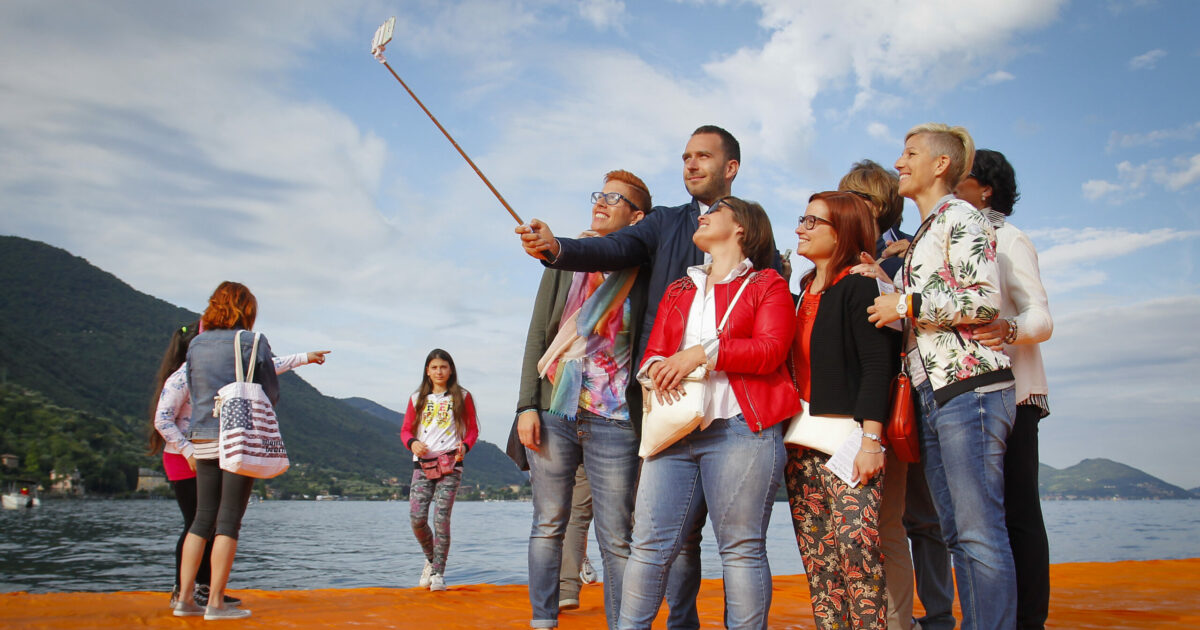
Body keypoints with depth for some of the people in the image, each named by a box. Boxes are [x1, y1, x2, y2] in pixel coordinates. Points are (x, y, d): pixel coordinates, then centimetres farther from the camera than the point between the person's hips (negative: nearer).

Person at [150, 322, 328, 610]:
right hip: (184, 459, -8)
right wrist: (189, 451, -19)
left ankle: (204, 588, 17)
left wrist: (303, 358, 17)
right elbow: (162, 419, -15)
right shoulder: (181, 377, -12)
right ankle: (181, 593, 5)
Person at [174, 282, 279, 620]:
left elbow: (193, 394, 17)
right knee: (229, 520, -2)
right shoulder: (253, 342, -6)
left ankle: (185, 598, 12)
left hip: (203, 440, 5)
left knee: (203, 519, 12)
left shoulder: (196, 344, 9)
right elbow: (271, 395, -2)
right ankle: (216, 602, 0)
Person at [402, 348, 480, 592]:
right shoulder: (417, 398, 14)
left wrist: (464, 446, -9)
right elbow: (406, 430, 16)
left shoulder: (461, 397, 9)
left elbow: (473, 429, 10)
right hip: (423, 463, 2)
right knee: (417, 518, -7)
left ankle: (439, 573, -2)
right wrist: (412, 443, -6)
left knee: (441, 518, -10)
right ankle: (431, 559, 19)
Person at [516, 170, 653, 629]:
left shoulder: (645, 276, 5)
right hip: (553, 413, 2)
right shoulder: (564, 262, 12)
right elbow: (537, 336, 8)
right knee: (548, 526, 8)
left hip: (613, 420, -2)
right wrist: (527, 405, -1)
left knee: (616, 539, 0)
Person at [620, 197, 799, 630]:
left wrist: (703, 352, -13)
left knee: (741, 548, -3)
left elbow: (771, 350, -4)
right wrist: (656, 368, -4)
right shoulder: (678, 290, 27)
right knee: (649, 543, -2)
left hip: (740, 428, -4)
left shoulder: (767, 285, 11)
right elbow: (653, 349, 20)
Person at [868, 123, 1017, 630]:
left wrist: (907, 303, -10)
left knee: (980, 532, -10)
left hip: (969, 386, -9)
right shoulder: (920, 236, 25)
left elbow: (986, 299, -13)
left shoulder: (961, 217, -1)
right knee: (957, 534, 8)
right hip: (931, 396, 9)